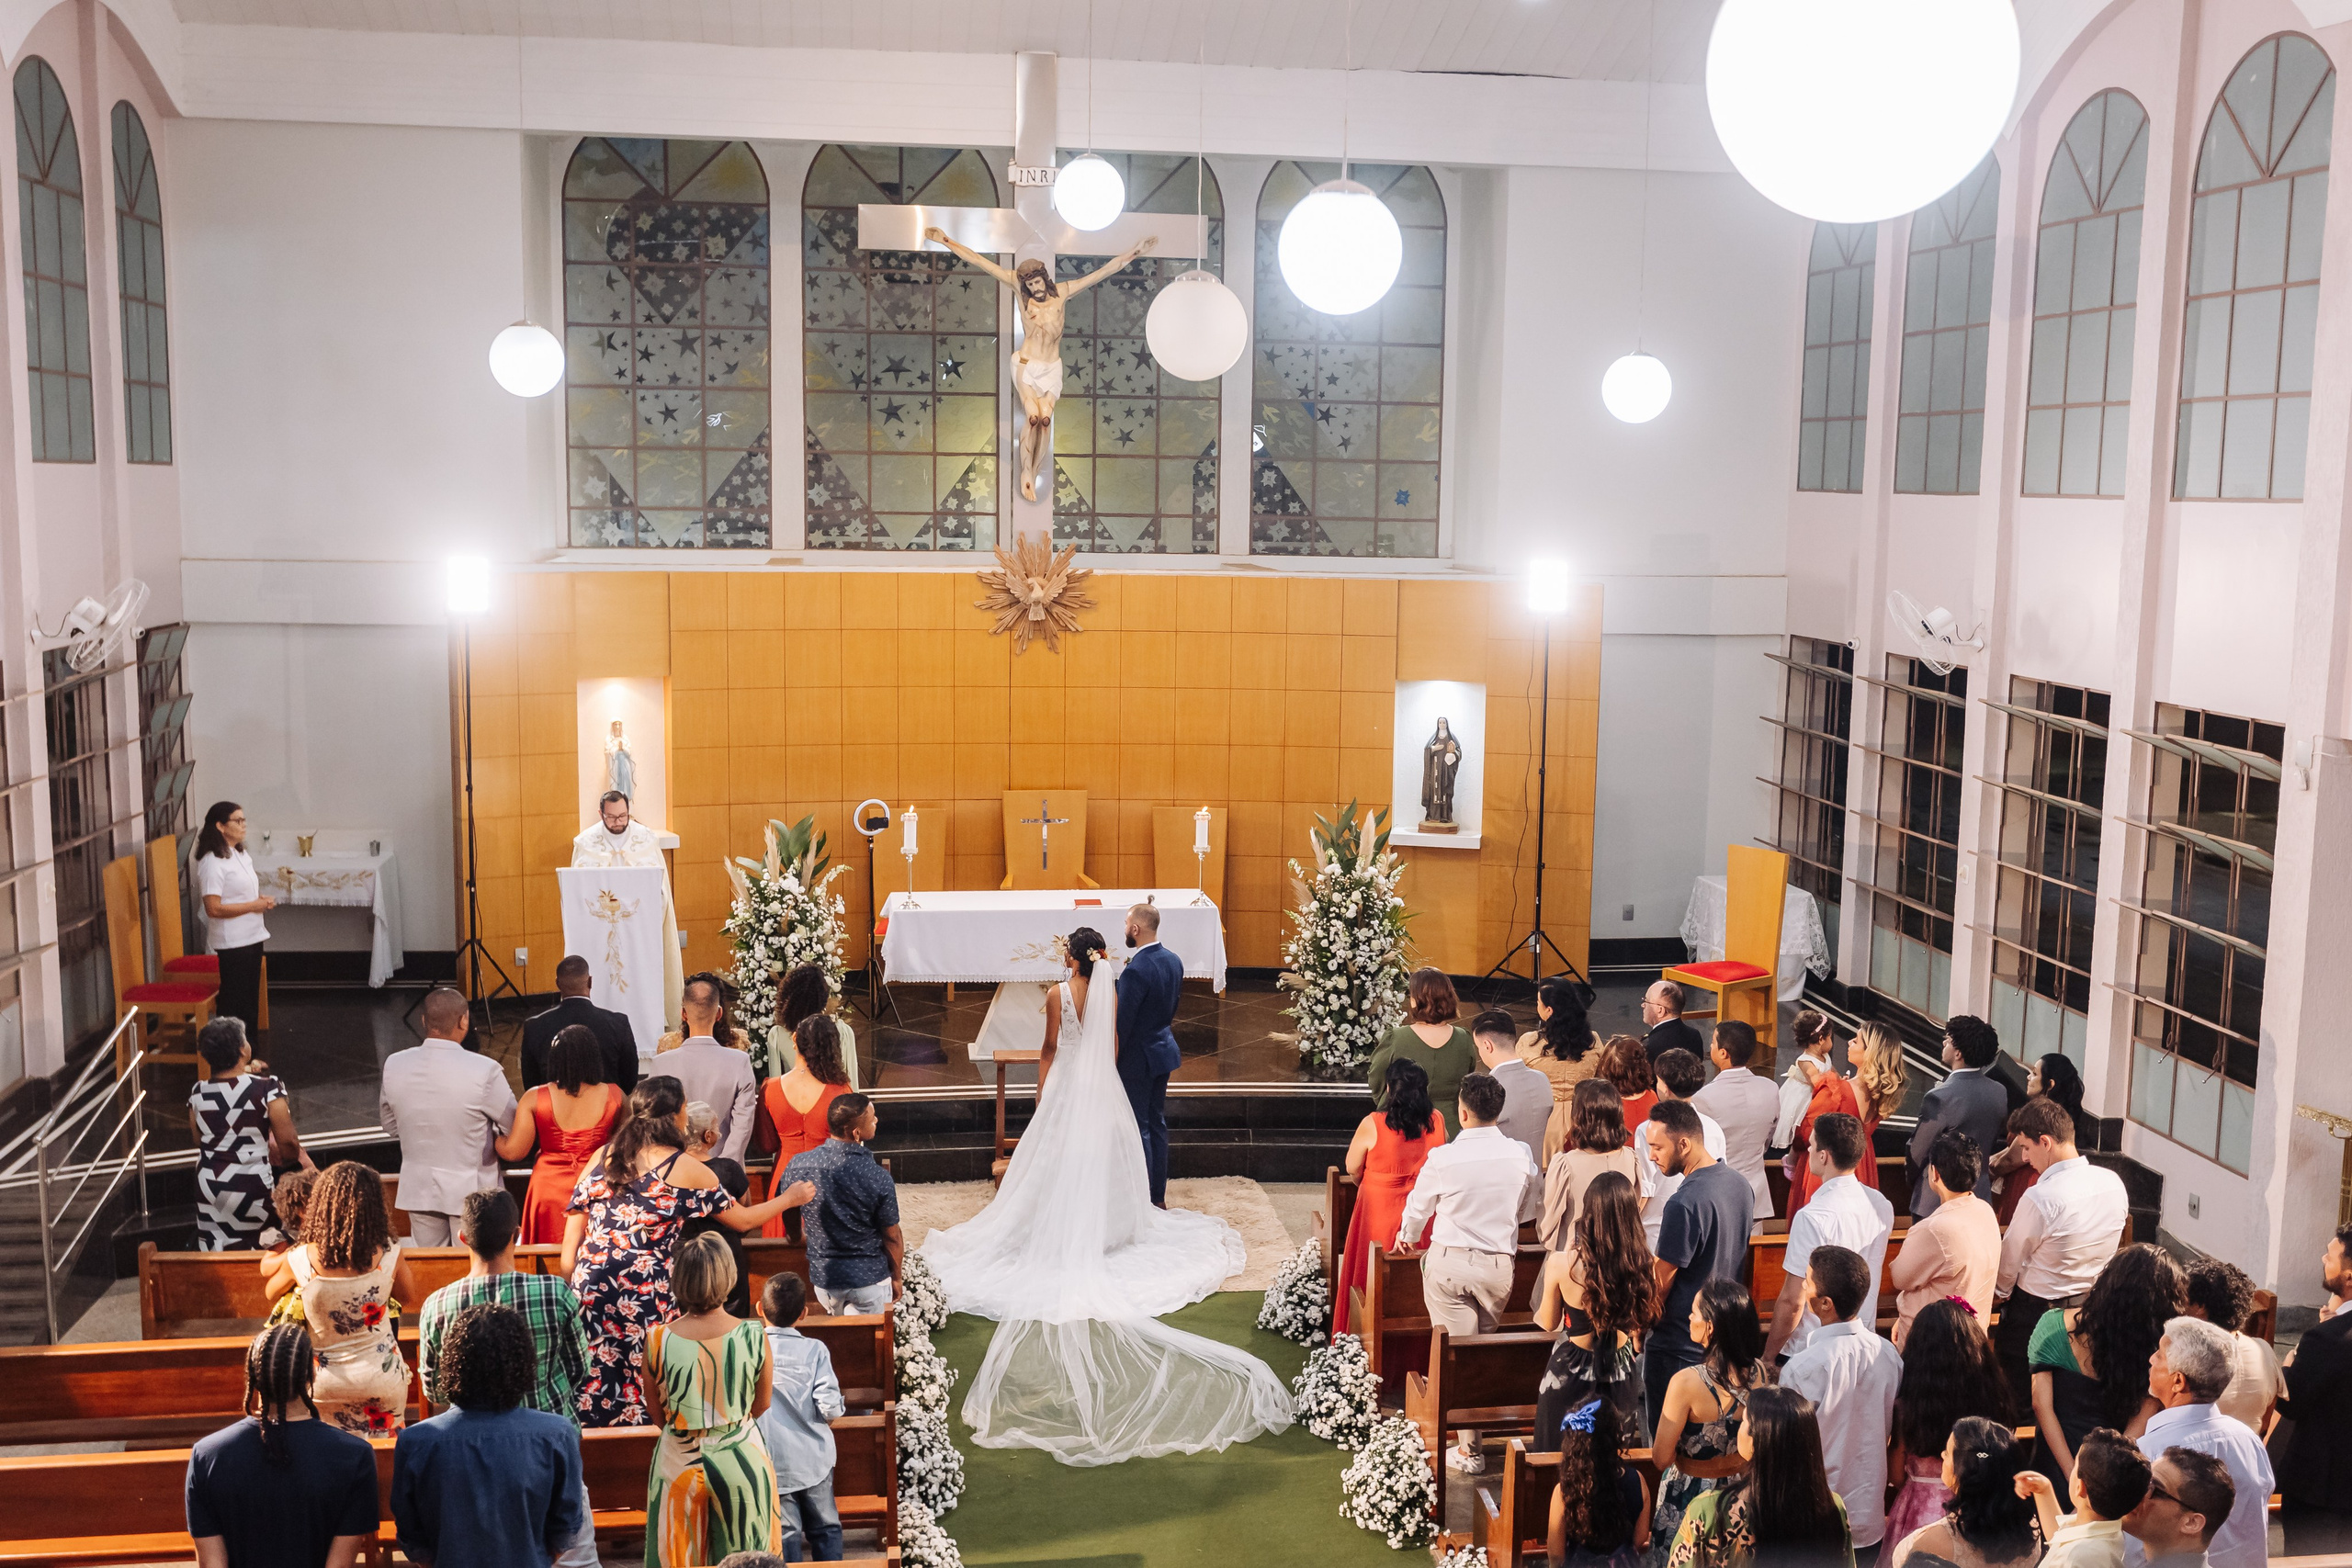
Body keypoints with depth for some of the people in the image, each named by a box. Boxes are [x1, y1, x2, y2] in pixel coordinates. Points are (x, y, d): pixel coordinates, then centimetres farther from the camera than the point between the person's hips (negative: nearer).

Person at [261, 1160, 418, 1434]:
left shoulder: (299, 1261, -18)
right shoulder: (388, 1257, -17)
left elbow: (271, 1292, 6)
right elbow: (410, 1296, 4)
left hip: (325, 1385, 0)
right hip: (382, 1379, 0)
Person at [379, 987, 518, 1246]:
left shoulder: (394, 1065, -7)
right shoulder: (485, 1071, -22)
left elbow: (391, 1127, 7)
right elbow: (515, 1126, -9)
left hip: (418, 1190, 4)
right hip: (471, 1191, -4)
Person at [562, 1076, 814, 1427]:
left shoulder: (603, 1157, 8)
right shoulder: (685, 1169, -3)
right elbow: (742, 1220, 7)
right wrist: (789, 1198, 23)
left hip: (591, 1291, 5)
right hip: (646, 1299, -4)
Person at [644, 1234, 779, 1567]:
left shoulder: (658, 1339, -15)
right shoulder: (754, 1336, -16)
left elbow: (657, 1415, -1)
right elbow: (761, 1406, -1)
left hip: (679, 1462, 1)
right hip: (742, 1461, 0)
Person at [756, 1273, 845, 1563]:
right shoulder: (814, 1349, -8)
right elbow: (829, 1408, -15)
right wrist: (837, 1406, 8)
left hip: (773, 1462, 0)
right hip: (813, 1459, 0)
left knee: (786, 1534, 9)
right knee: (825, 1528, 15)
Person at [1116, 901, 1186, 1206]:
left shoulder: (1136, 971, -26)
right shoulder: (1174, 961, 1)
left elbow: (1122, 1023, -21)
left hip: (1137, 1058, -8)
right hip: (1163, 1050, 8)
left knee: (1138, 1128, 2)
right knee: (1157, 1123, 17)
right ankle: (1159, 1195, 25)